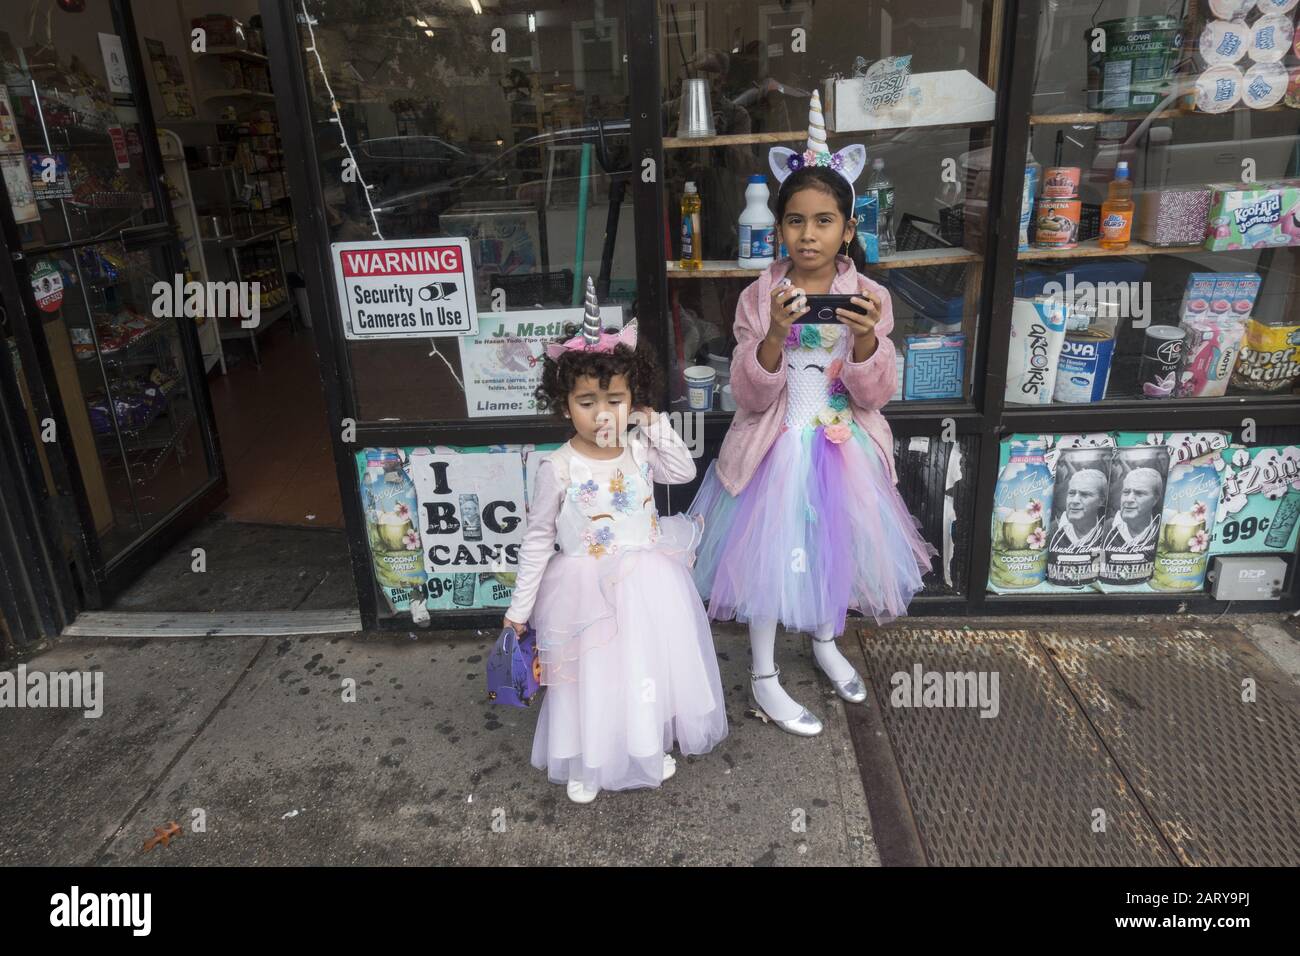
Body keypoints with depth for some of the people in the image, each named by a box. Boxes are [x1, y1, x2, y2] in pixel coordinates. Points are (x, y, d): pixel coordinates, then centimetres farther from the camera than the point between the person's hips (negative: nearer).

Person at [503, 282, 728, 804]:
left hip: (647, 588, 4)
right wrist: (519, 606, -6)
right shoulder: (559, 468, -17)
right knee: (592, 678, 10)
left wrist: (657, 426, -5)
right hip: (588, 593, -3)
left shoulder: (640, 451, -7)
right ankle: (585, 764, 35)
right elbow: (538, 540, -9)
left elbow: (684, 472, 9)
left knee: (648, 666, 17)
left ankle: (651, 746, 43)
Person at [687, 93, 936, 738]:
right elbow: (749, 397, -13)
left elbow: (874, 396, -8)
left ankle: (826, 641, 47)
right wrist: (774, 336, -30)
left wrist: (864, 340, -26)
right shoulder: (759, 297, -8)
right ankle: (763, 678, 23)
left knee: (838, 544, 17)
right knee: (771, 552, 3)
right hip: (777, 446, -2)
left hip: (843, 448, 3)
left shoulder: (869, 297, -5)